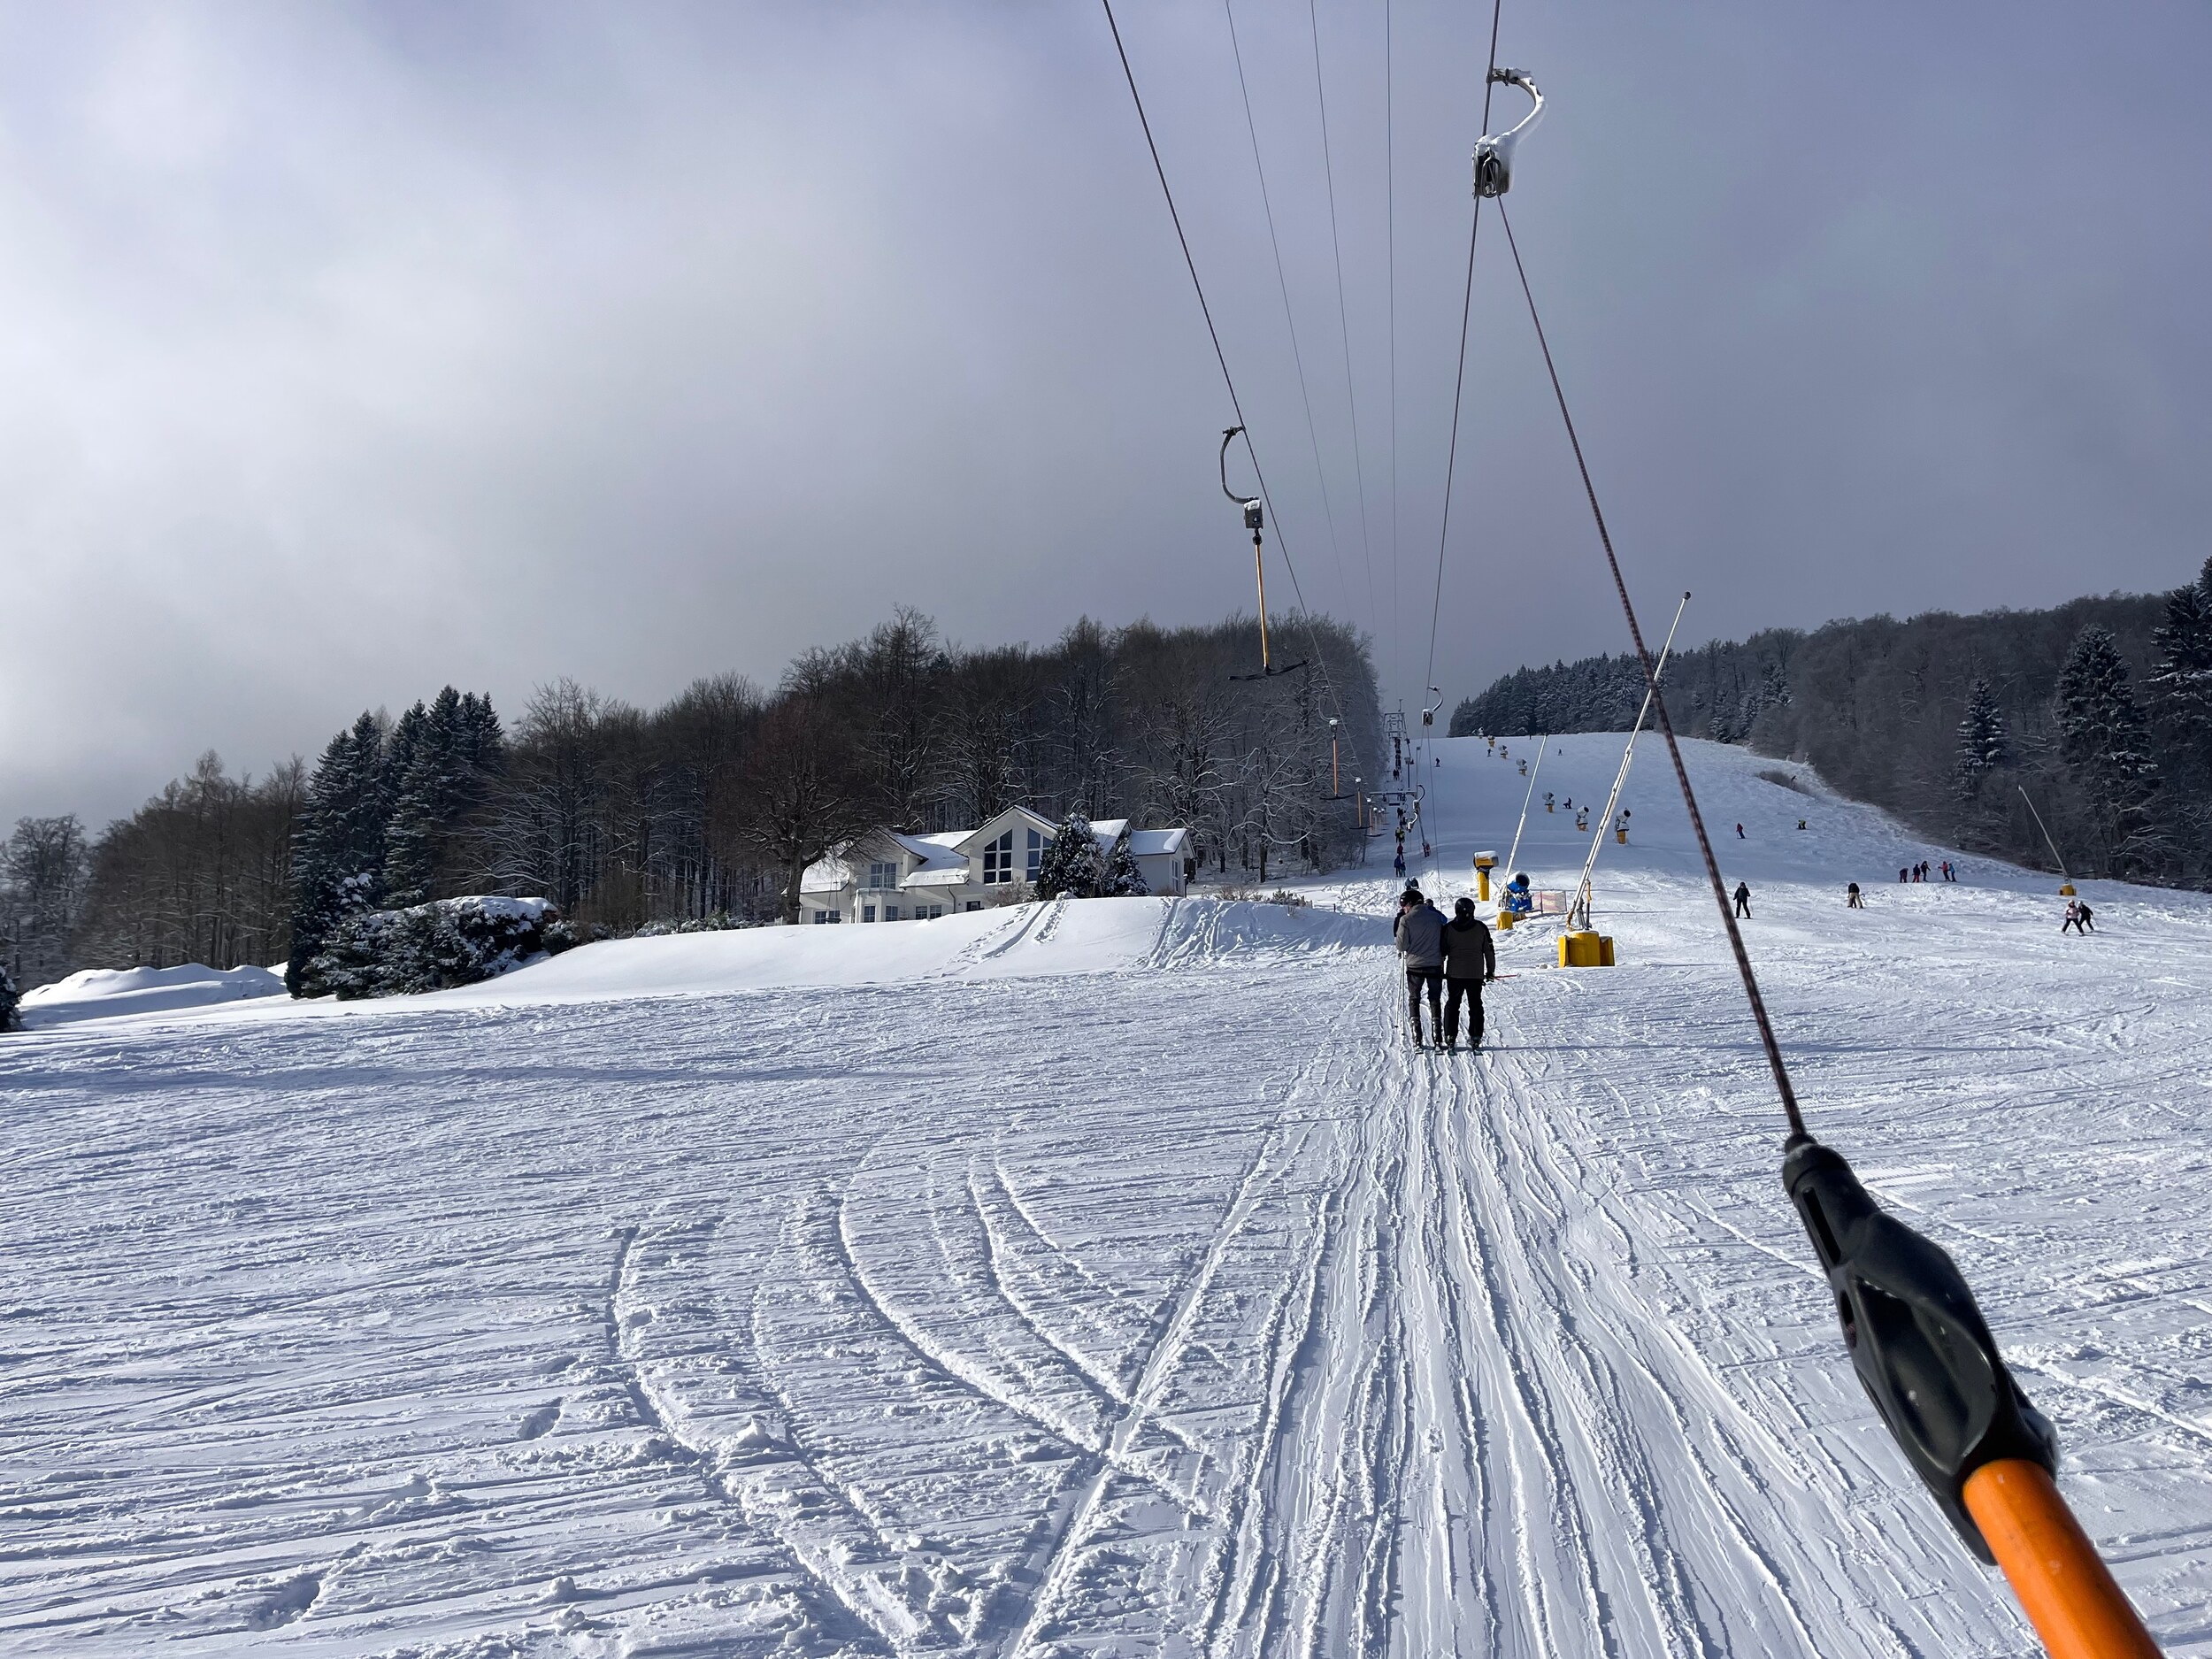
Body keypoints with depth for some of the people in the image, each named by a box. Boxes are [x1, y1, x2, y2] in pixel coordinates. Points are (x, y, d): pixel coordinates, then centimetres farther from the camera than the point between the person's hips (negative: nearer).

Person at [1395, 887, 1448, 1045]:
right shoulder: (1436, 916, 1)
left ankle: (1417, 1038, 4)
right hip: (1435, 965, 2)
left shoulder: (1406, 919, -10)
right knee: (1435, 999, 12)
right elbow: (1444, 941, 7)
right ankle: (1438, 1036, 5)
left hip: (1414, 965, -2)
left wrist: (1401, 952, 10)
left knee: (1414, 999, 10)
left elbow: (1402, 945, -11)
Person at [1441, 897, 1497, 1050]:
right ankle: (1475, 1037, 7)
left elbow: (1442, 951, 1)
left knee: (1452, 1004, 8)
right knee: (1475, 1005, 10)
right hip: (1476, 974, 0)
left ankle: (1450, 1037, 3)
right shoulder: (1481, 928, -1)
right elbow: (1489, 951, 4)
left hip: (1454, 973, 0)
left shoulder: (1448, 928, -3)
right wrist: (1491, 970, 14)